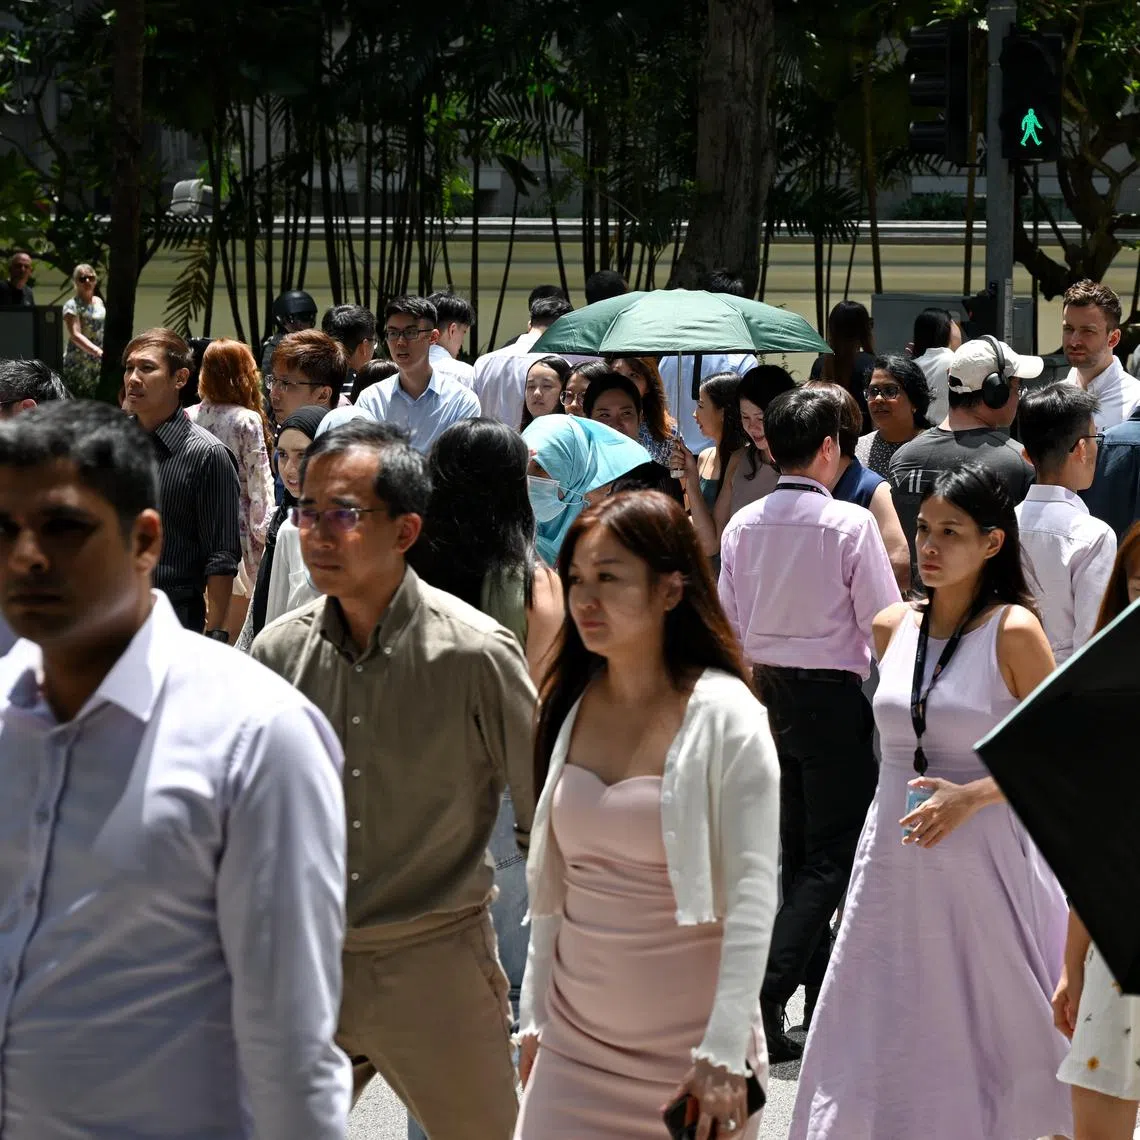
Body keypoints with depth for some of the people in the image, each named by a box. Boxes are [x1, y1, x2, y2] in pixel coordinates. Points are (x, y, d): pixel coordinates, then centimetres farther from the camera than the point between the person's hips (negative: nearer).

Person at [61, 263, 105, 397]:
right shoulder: (72, 306, -8)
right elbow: (75, 335, -19)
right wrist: (98, 352, -31)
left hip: (99, 364, 6)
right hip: (78, 364, -6)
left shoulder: (99, 302, 13)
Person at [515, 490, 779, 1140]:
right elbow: (552, 882, 12)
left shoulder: (724, 717, -10)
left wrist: (725, 1052, -17)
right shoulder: (571, 706, 5)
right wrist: (537, 1017, 11)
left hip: (688, 1046, -4)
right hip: (576, 1035, 4)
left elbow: (752, 897, -13)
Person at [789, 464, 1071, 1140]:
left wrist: (971, 795, -18)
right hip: (894, 856, 5)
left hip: (981, 857, -5)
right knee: (884, 1027, 6)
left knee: (984, 1027, 5)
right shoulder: (894, 628, 6)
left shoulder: (1013, 631, -10)